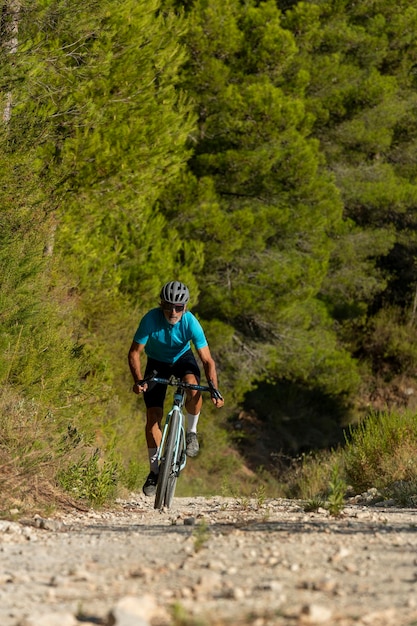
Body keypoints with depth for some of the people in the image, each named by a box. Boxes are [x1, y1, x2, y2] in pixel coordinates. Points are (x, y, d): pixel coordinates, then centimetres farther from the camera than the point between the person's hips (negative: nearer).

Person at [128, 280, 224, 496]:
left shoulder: (191, 323, -29)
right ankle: (154, 471, 5)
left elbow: (207, 360, -26)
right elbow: (134, 353, -25)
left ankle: (192, 433, -8)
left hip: (182, 358, -1)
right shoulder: (151, 319, -31)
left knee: (193, 389, -34)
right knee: (153, 416, -9)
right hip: (157, 362, 1)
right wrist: (138, 380, -40)